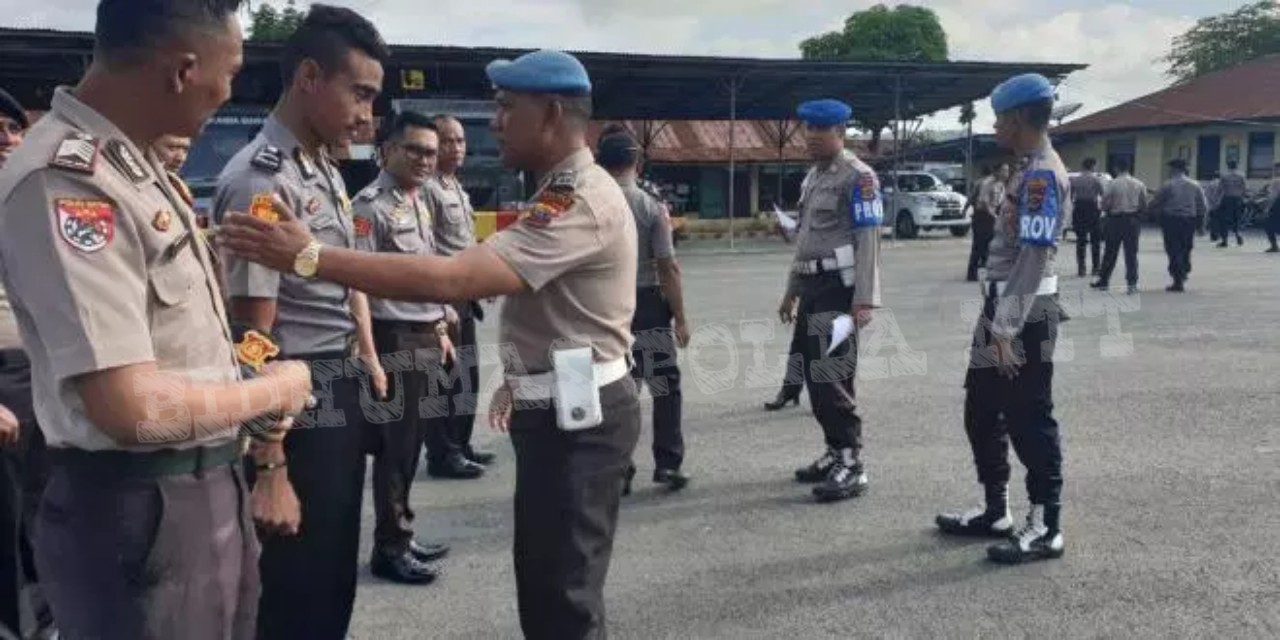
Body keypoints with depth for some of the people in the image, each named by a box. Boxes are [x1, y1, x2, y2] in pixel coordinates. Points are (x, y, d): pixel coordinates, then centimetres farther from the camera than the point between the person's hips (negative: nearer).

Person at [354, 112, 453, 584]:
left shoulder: (420, 203, 15)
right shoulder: (371, 206, -14)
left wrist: (441, 328, 21)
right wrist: (368, 349, -22)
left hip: (426, 337, 9)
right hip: (395, 338, -9)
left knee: (410, 442, 16)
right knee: (395, 444, 1)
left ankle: (402, 535, 29)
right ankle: (389, 548, 14)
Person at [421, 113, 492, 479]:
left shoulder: (458, 189, 17)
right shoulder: (428, 188, -13)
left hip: (464, 297, 10)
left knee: (467, 376, 16)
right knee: (446, 378, -4)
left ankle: (461, 446, 27)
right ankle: (442, 455, 6)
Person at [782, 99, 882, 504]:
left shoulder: (858, 176, -9)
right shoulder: (812, 177, 18)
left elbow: (869, 241, -16)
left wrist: (864, 299, -22)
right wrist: (792, 290, 22)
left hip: (838, 287, -9)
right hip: (813, 286, 9)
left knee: (832, 377, -10)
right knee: (814, 376, 12)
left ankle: (852, 466, -3)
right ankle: (835, 453, 23)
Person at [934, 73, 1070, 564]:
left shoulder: (1043, 175, -17)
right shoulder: (1031, 172, 15)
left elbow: (1034, 258, -23)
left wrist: (1006, 331, -24)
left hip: (1025, 316, -10)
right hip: (1004, 309, 10)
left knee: (1029, 421, -1)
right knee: (982, 413, 16)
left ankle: (1046, 528, 12)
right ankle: (996, 512, 29)